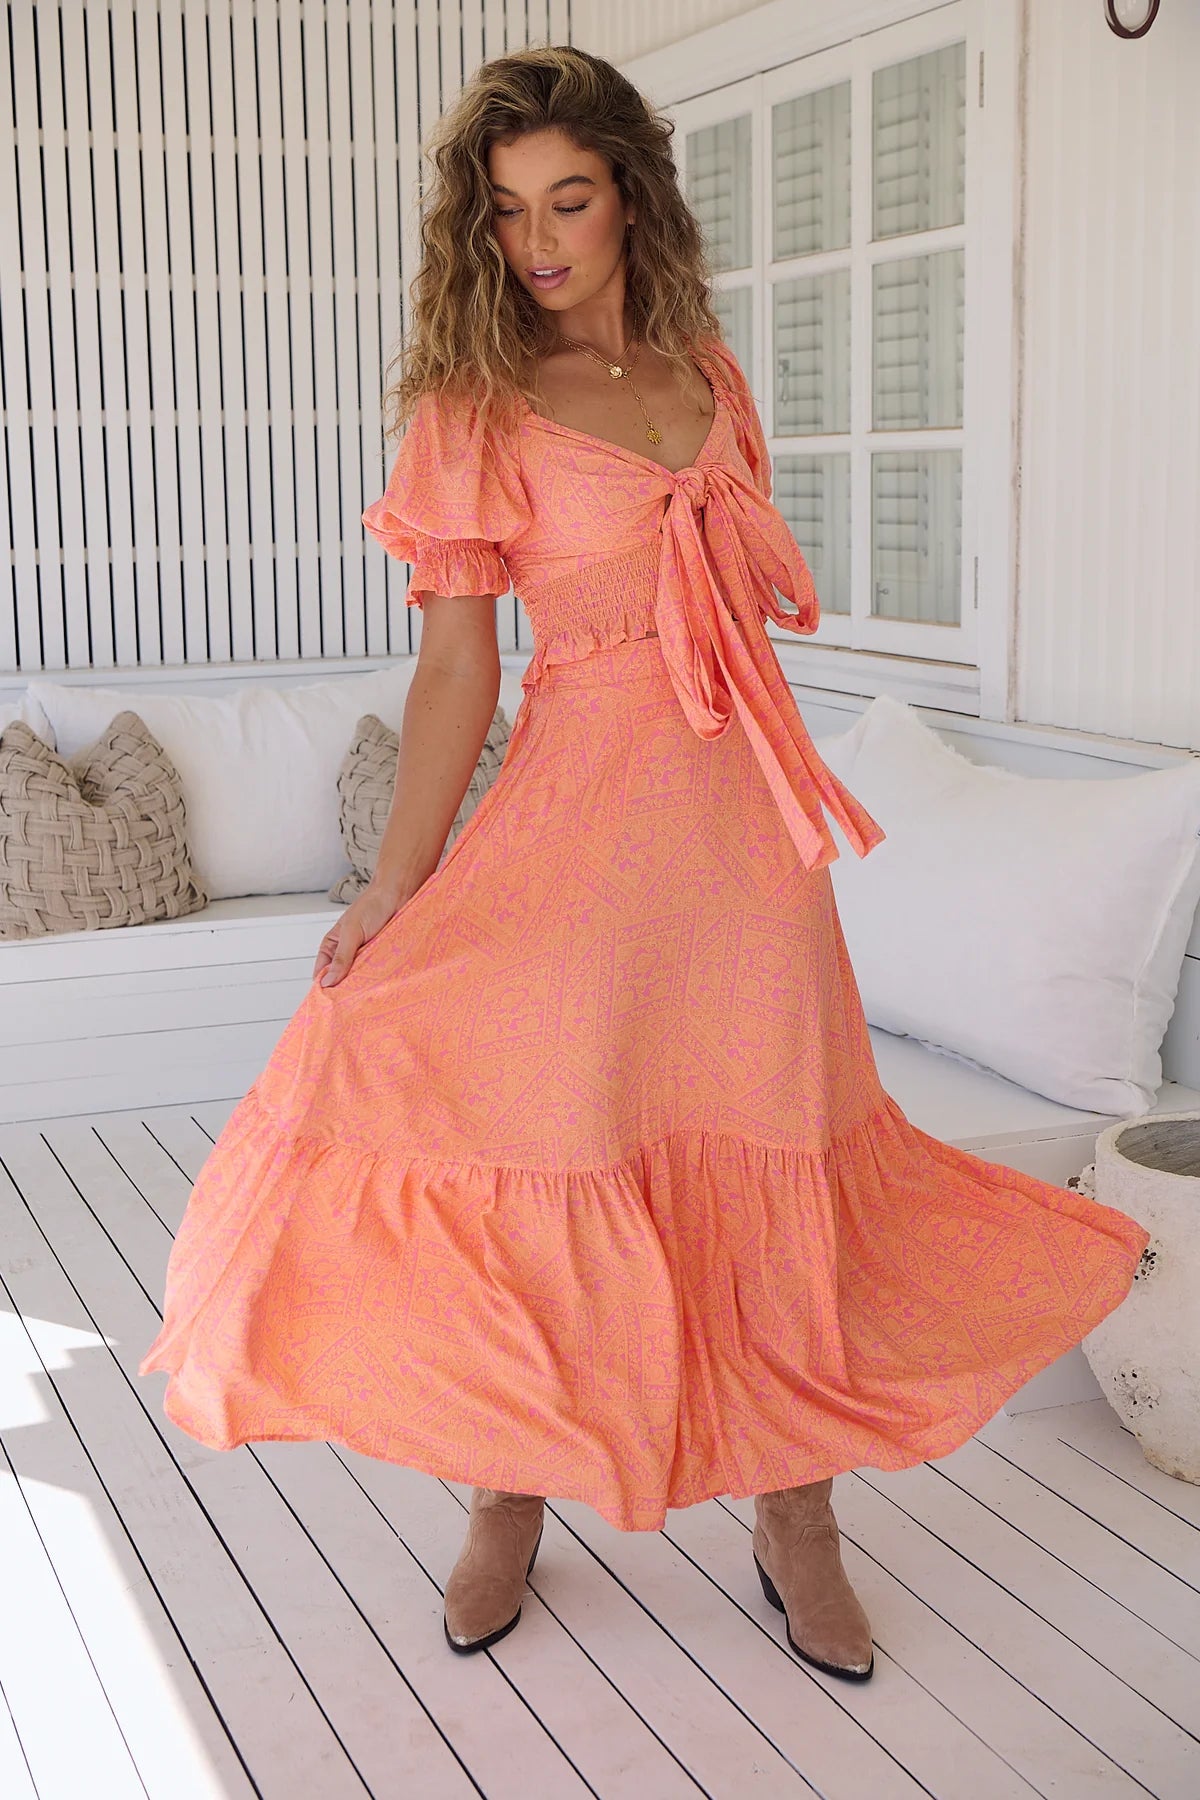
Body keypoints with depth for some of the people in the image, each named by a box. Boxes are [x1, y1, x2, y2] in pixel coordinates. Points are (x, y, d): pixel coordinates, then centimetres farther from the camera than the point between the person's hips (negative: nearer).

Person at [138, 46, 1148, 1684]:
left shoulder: (707, 368, 11)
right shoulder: (476, 403, -2)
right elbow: (457, 659, -6)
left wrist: (784, 803, 16)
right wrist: (397, 882, -11)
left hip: (743, 809, 4)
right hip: (581, 800, -4)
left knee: (773, 1155, 7)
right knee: (540, 1149, -2)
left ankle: (796, 1518, 21)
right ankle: (511, 1493, 21)